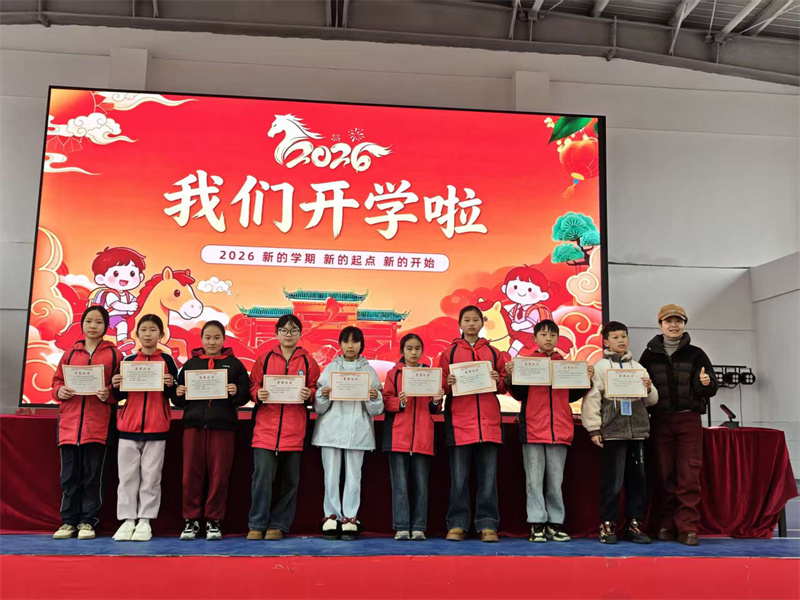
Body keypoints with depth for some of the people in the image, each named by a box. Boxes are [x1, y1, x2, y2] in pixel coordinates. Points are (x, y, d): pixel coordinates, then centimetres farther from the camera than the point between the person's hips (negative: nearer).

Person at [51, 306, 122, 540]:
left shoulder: (113, 354, 5)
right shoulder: (70, 353, 13)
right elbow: (57, 380, 15)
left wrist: (109, 394, -16)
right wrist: (60, 391, -6)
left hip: (98, 424, -3)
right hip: (69, 422, 3)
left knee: (92, 475, 2)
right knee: (69, 475, 7)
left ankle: (87, 521, 12)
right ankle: (69, 521, 17)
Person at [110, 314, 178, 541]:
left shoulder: (167, 361, 2)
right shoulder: (128, 361, 8)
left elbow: (175, 396, 2)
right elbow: (119, 396, 11)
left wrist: (170, 386, -18)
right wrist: (116, 386, -10)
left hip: (157, 428, -2)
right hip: (128, 426, 2)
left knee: (151, 476, 3)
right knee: (127, 475, 5)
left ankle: (145, 521, 10)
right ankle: (127, 520, 12)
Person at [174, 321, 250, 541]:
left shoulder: (234, 364, 8)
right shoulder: (191, 364, 13)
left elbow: (245, 395, 3)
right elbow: (179, 400, 12)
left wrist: (236, 392, -17)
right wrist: (178, 394, -9)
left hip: (223, 425, -1)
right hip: (194, 423, 2)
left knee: (219, 474, 1)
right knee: (191, 473, 2)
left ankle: (213, 520, 13)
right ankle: (190, 520, 14)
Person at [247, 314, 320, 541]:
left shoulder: (308, 361, 8)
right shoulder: (265, 358, 9)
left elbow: (316, 390, 8)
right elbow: (252, 386, 10)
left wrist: (309, 394, -13)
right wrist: (258, 394, -10)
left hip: (294, 430, 1)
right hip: (266, 427, 0)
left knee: (290, 479, 6)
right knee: (262, 476, -5)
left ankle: (279, 525, 18)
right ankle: (257, 525, 7)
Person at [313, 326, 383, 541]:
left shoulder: (369, 371, 8)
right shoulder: (330, 369, 8)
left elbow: (376, 410, 6)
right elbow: (319, 407, 5)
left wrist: (374, 398, -14)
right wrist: (323, 395, -14)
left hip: (357, 430, 0)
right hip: (331, 429, 0)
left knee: (353, 475, 1)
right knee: (331, 475, 1)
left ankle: (350, 518, 10)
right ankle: (331, 517, 11)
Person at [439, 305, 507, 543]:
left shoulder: (493, 353, 14)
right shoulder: (449, 352, 9)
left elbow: (504, 387, 14)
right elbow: (440, 386, 8)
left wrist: (498, 381, -7)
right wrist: (448, 383, -13)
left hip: (489, 422, 1)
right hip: (459, 422, -1)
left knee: (488, 477, 3)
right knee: (459, 478, 3)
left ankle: (488, 526, 10)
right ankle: (457, 525, 11)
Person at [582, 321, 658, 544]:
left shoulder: (637, 367, 14)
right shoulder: (600, 367, 0)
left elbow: (651, 400, 17)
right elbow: (592, 399, -6)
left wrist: (649, 388, -5)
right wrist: (593, 429, -11)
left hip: (637, 431, 5)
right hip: (612, 431, -4)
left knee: (637, 479, 7)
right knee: (612, 480, -2)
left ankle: (634, 524, 18)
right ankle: (607, 525, 8)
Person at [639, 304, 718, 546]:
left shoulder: (695, 354, 4)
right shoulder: (650, 355, 6)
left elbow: (712, 389, 3)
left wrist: (705, 383, -20)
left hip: (689, 419, -1)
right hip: (660, 420, 1)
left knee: (689, 475, -5)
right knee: (666, 474, 4)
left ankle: (688, 527, -2)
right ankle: (668, 524, 11)